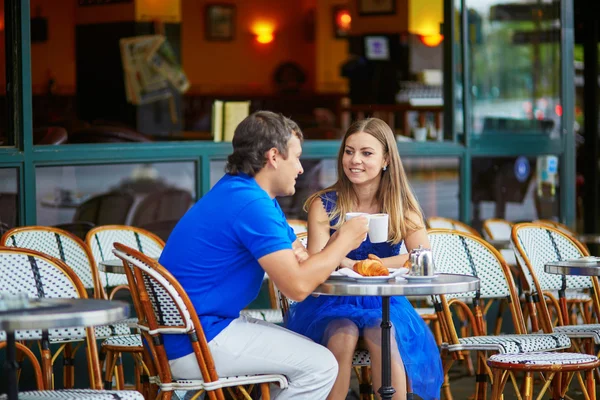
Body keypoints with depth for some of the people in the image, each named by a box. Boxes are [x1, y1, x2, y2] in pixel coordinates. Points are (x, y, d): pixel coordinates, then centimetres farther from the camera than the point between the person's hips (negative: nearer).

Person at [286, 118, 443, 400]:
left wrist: (359, 265, -23)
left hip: (382, 303, 1)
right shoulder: (324, 205, -3)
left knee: (384, 338, -31)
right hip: (332, 302, 0)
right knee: (343, 337, -31)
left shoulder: (401, 207, 0)